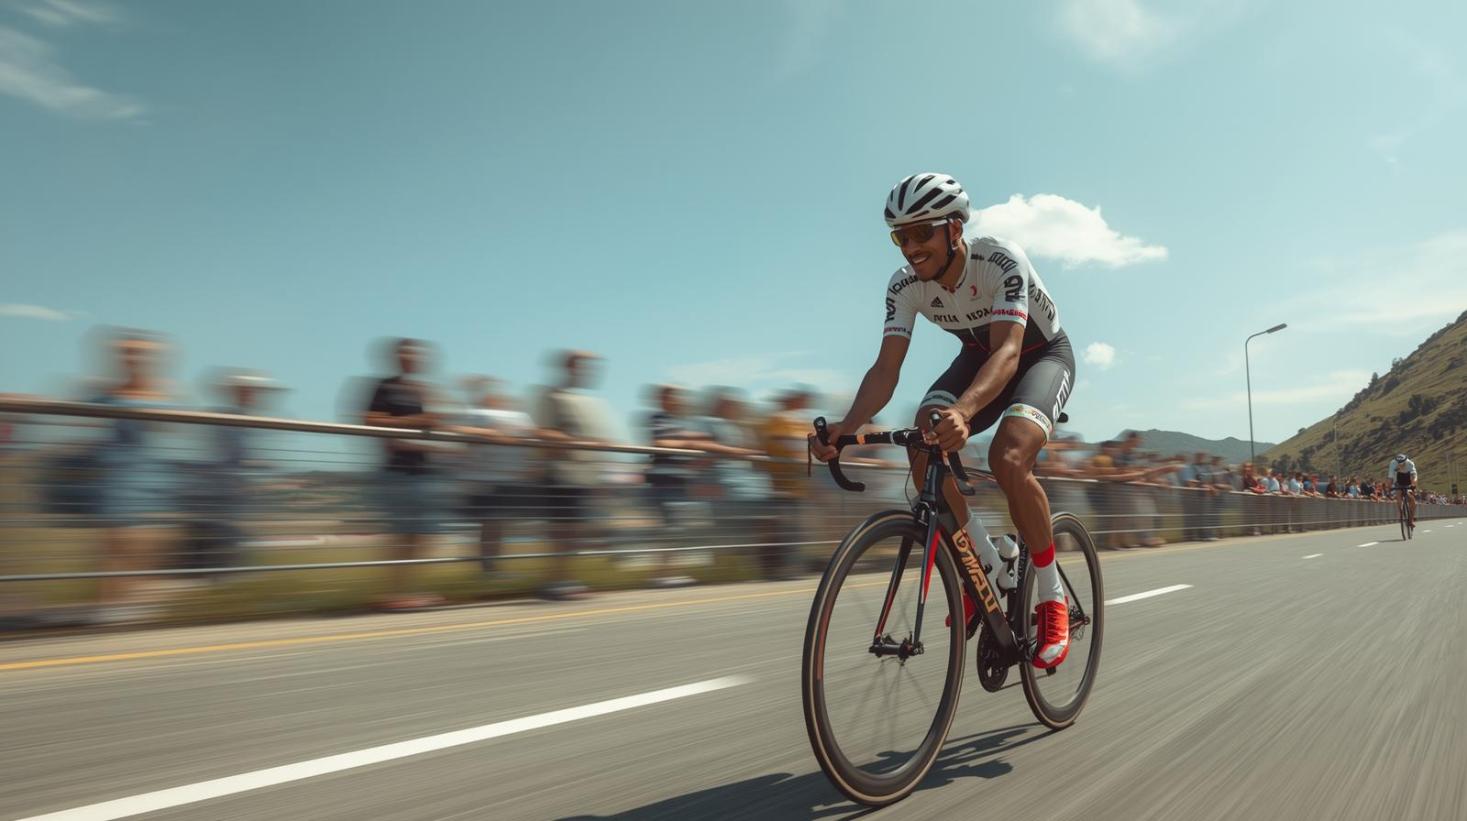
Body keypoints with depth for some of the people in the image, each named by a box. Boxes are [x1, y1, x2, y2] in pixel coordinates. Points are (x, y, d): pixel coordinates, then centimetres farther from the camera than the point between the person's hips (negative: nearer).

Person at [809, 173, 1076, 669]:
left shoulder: (1002, 261, -32)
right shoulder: (905, 285, -19)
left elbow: (1007, 351, -44)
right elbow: (886, 368, -25)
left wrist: (963, 411, -63)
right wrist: (846, 427, -44)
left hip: (1044, 355, -5)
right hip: (979, 356, 5)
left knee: (1008, 460, -32)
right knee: (924, 444, -23)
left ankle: (1052, 597, -10)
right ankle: (984, 564, -1)